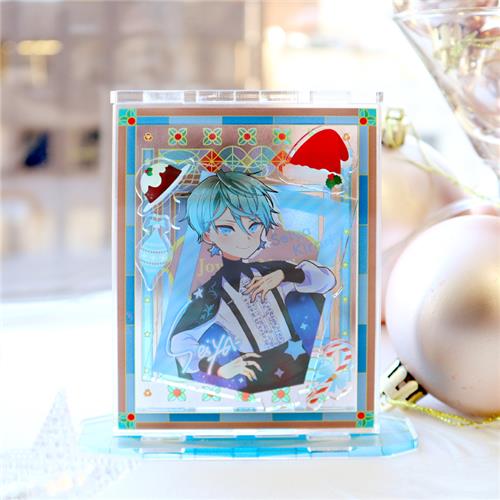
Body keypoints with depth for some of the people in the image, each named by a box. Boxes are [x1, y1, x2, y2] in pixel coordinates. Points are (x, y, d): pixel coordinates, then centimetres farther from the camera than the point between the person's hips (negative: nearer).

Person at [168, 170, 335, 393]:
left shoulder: (272, 273, 4)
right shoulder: (211, 295, -8)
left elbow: (327, 279, 4)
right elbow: (178, 343, -6)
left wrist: (284, 274, -9)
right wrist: (220, 370, -15)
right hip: (255, 387, -5)